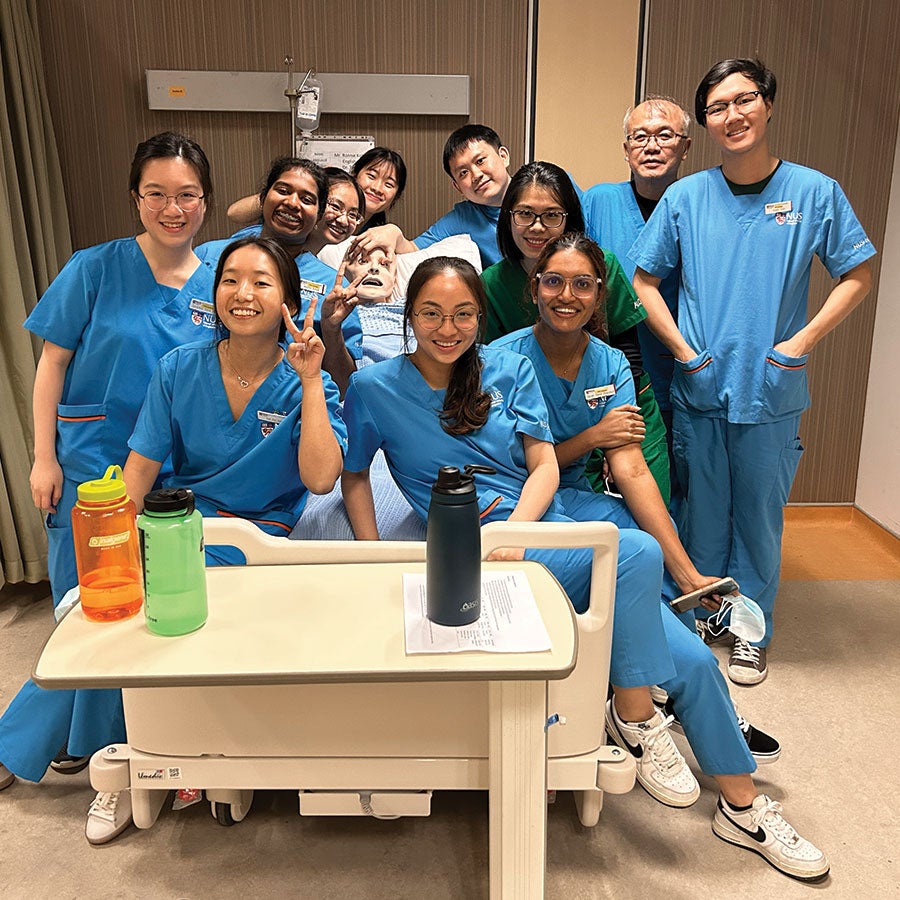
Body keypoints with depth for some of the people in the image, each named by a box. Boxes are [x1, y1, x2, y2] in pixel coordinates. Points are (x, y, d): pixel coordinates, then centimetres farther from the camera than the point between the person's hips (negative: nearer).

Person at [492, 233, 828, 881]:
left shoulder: (611, 365, 4)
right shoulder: (505, 360, -9)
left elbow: (631, 469, -6)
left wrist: (686, 570, -13)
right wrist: (591, 437, -14)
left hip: (577, 504, 7)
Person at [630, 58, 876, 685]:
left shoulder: (815, 192, -2)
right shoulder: (685, 197, 0)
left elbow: (857, 277, 4)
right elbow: (644, 281, 4)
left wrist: (802, 342, -8)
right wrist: (682, 350, -5)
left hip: (772, 394, -1)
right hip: (698, 391, 1)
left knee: (761, 515, 10)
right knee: (701, 512, 12)